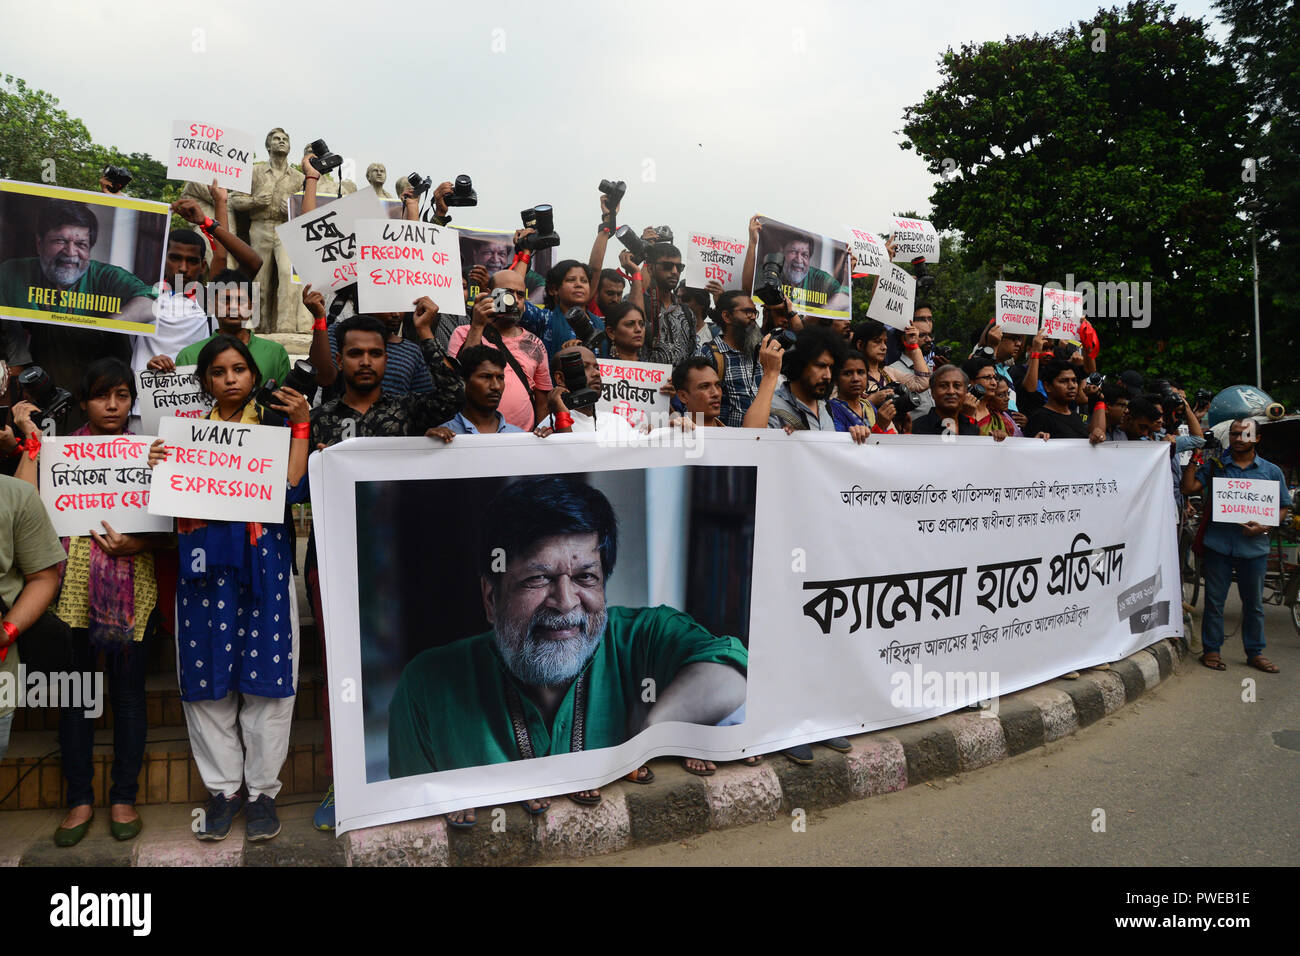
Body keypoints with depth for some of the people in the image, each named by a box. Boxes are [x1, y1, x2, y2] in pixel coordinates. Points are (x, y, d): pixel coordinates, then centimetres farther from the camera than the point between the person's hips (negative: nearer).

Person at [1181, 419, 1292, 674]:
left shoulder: (1271, 471, 8)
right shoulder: (1214, 466, 5)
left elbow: (1283, 508, 8)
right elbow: (1189, 488, -5)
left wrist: (1264, 527, -10)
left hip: (1254, 546, 1)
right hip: (1219, 545, -1)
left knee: (1254, 603, 11)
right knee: (1214, 600, 5)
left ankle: (1255, 652, 24)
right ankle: (1212, 650, 15)